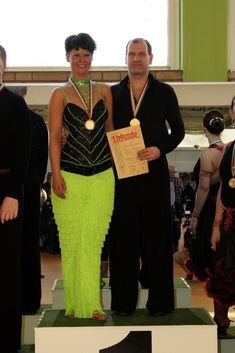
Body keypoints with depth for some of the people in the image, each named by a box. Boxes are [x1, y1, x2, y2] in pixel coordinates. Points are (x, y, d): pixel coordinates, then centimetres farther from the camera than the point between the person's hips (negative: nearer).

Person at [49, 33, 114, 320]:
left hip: (102, 176, 2)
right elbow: (54, 137, -1)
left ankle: (92, 304, 11)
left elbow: (111, 131, 13)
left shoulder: (104, 92, 11)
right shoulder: (60, 94, 4)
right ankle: (74, 304, 14)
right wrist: (56, 175, -10)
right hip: (70, 177, -2)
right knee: (72, 242, 3)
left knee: (94, 241, 3)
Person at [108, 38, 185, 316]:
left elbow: (178, 130, 8)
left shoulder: (164, 92, 7)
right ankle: (124, 301, 12)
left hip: (154, 173, -1)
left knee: (156, 235, 2)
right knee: (122, 237, 3)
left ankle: (159, 300, 11)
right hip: (122, 174, 1)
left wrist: (160, 149, -9)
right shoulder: (113, 93, 10)